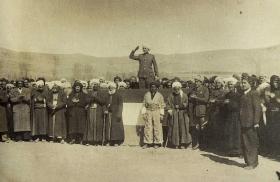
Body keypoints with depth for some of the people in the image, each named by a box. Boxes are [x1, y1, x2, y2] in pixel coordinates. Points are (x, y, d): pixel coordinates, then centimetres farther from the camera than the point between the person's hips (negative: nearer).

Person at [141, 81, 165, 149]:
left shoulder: (160, 95, 5)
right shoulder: (146, 95, 9)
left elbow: (162, 105, 3)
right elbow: (144, 105, 10)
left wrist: (161, 114, -4)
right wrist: (144, 113, 2)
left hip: (157, 112, -1)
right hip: (148, 112, 1)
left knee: (157, 127, -1)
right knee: (147, 127, -1)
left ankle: (157, 143, 7)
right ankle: (147, 143, 4)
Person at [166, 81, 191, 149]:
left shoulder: (184, 95, 5)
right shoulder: (171, 96, 8)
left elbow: (186, 104, -2)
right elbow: (168, 104, 3)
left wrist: (178, 106, -10)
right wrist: (169, 109, -15)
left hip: (182, 114, -1)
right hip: (173, 114, 1)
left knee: (183, 128, -3)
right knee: (174, 129, 0)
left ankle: (183, 143, 1)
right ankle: (175, 144, 6)